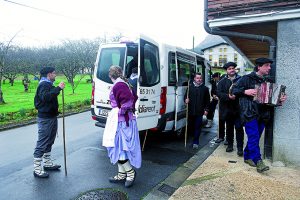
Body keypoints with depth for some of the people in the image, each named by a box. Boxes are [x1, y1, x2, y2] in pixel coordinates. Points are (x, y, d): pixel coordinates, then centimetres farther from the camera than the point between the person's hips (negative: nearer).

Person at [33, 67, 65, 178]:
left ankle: (47, 163, 31)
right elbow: (45, 97, -35)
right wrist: (58, 88, -36)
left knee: (49, 142, 18)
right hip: (45, 119, -11)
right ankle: (37, 169, 2)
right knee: (42, 143, -6)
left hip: (51, 117, 11)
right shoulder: (44, 85, -15)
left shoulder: (48, 84, 19)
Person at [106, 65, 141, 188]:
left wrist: (120, 112, -16)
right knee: (119, 147, 15)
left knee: (118, 147, -1)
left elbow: (128, 101, -26)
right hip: (125, 120, 10)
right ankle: (121, 175, 26)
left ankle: (130, 172, 13)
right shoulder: (124, 83, 12)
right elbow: (133, 98, 19)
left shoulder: (118, 85, -16)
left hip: (122, 121, -10)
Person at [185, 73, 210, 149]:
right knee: (191, 126, 10)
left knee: (197, 127, -1)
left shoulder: (205, 88, 5)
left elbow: (207, 100, 6)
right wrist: (186, 100, -11)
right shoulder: (190, 87, 5)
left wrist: (206, 109, 1)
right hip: (191, 111, 2)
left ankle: (195, 142, 7)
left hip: (199, 111, -1)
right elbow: (186, 96, 11)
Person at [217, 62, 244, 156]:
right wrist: (228, 96, -19)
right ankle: (230, 145, 26)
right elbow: (218, 93, -5)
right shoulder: (222, 81, 6)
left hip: (238, 108, -2)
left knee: (239, 128, 0)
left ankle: (240, 147, 9)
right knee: (229, 128, 13)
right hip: (227, 108, 2)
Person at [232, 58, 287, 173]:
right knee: (254, 137, -10)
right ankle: (258, 161, -7)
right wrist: (245, 91, -18)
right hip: (250, 113, -6)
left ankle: (247, 157, 26)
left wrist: (280, 99, 1)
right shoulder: (247, 78, -3)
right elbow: (235, 90, -3)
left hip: (262, 115, 6)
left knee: (254, 137, 12)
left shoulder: (267, 81, 15)